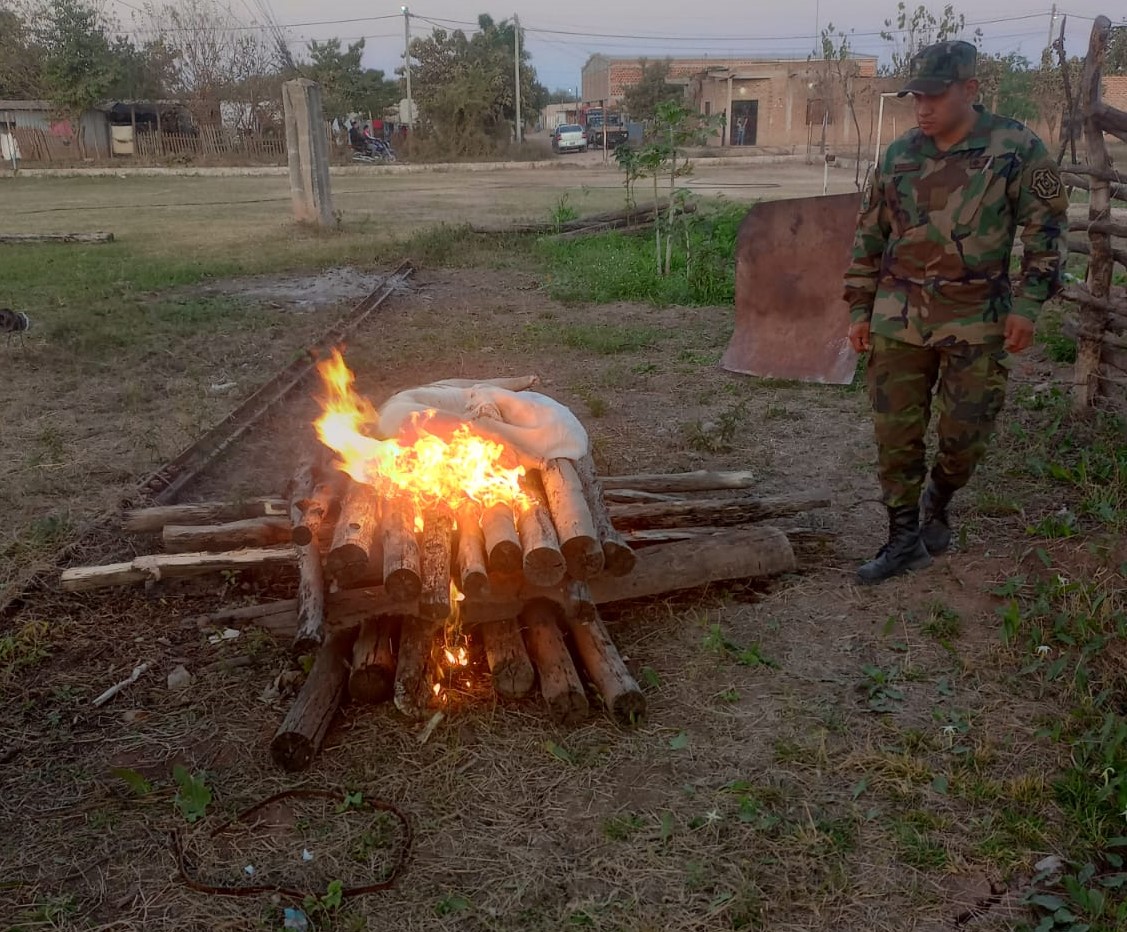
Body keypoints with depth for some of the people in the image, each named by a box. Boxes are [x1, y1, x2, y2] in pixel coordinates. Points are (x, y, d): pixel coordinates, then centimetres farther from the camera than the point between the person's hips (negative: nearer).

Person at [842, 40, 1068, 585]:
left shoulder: (1015, 149, -4)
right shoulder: (897, 156, 5)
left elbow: (1047, 228, -1)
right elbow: (869, 237, 12)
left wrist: (1027, 305, -8)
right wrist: (859, 310, 10)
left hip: (976, 320, -2)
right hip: (899, 318, 3)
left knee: (965, 434, 5)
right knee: (895, 433, 3)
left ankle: (937, 504, 36)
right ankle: (905, 540, 16)